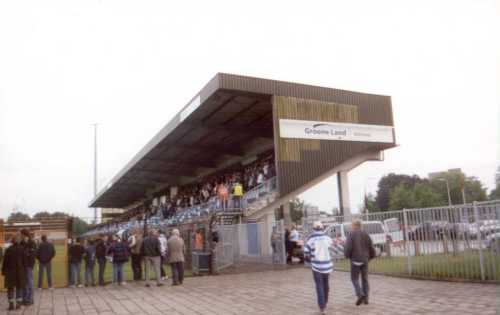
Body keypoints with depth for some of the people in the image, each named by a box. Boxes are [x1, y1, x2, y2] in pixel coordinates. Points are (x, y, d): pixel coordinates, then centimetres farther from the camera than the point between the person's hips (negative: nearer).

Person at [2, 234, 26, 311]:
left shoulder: (8, 249, -8)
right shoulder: (22, 249, -7)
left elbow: (5, 262, -4)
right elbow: (24, 261, -3)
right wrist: (24, 271, 6)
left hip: (10, 271, 0)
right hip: (20, 271, 1)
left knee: (10, 288, 9)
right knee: (19, 287, 11)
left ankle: (11, 304, 8)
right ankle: (18, 304, 13)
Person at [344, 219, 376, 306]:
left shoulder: (351, 235, -7)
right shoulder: (366, 234, 5)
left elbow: (347, 248, -16)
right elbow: (371, 248, 4)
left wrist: (347, 256, 4)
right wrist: (370, 257, 22)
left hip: (355, 260, -4)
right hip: (364, 260, 4)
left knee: (354, 279, 6)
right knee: (365, 279, 13)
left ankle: (360, 295, -13)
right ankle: (366, 298, 10)